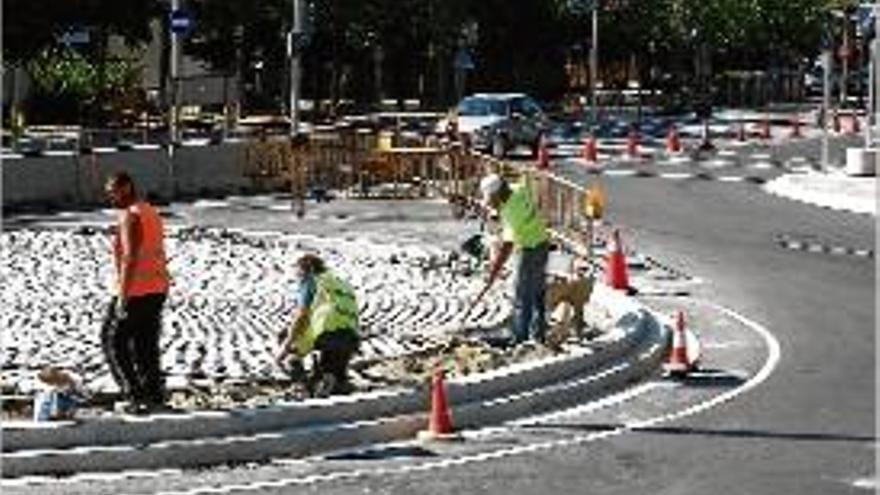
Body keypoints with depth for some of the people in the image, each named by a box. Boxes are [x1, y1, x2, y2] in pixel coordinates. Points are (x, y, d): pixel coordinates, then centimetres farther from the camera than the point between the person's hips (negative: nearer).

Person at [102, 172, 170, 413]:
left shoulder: (130, 216, -15)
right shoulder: (151, 212, 15)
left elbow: (130, 258, -22)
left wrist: (122, 296, -23)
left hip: (136, 291, -9)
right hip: (158, 288, 9)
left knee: (114, 341, 0)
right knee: (146, 344, 14)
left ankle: (135, 395, -6)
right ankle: (155, 395, 14)